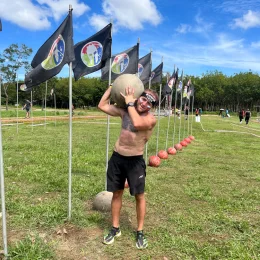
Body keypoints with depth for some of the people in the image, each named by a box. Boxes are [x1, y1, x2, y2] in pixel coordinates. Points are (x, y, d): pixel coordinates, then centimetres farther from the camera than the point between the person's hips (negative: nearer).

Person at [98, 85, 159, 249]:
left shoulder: (151, 119, -15)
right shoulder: (124, 111, 2)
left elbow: (137, 123, -37)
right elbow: (102, 106, 9)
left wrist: (130, 103, -25)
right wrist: (112, 87, 6)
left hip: (135, 161, -4)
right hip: (117, 157, 5)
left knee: (139, 196, 5)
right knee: (117, 193, 14)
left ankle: (140, 232, 23)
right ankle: (115, 229, 30)